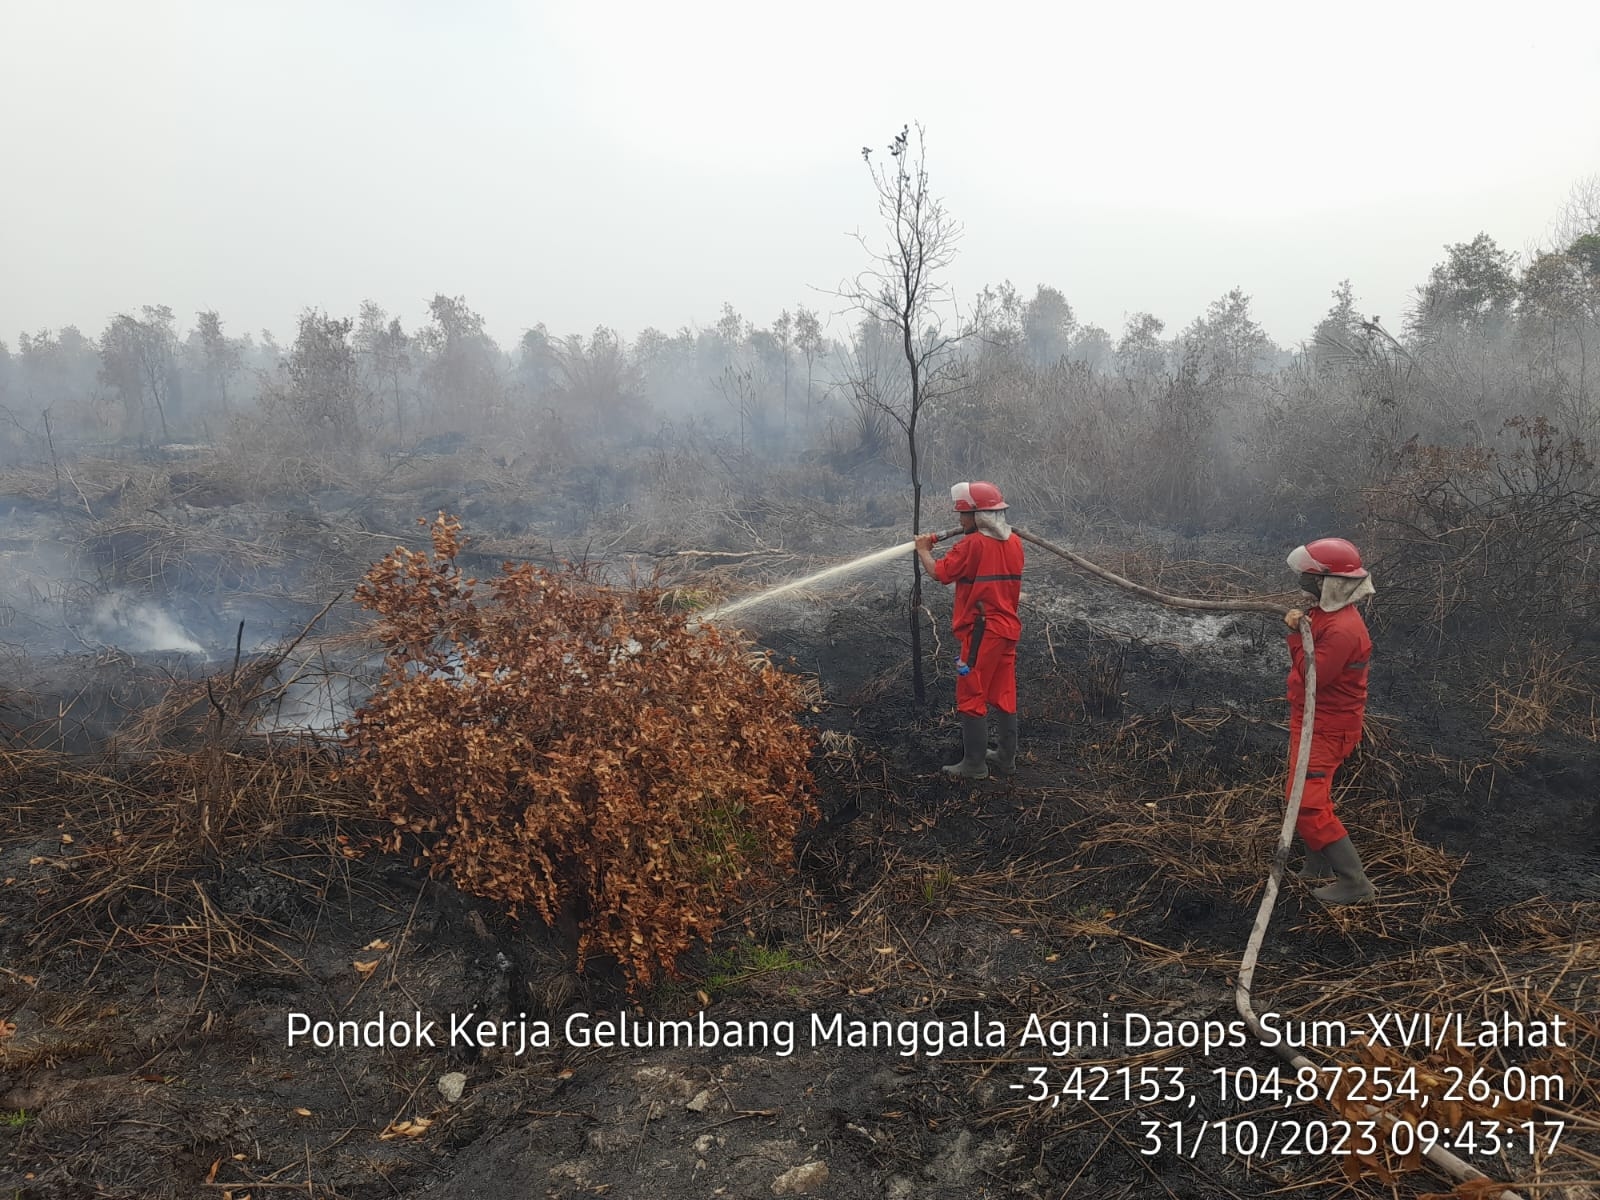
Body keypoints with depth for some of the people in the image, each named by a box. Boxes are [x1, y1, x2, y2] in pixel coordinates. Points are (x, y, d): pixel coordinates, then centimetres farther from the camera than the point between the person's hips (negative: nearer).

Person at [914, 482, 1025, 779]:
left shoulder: (973, 544, -16)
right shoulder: (1014, 542, 6)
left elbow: (940, 573, -14)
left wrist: (923, 551, 3)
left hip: (982, 631, -7)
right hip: (1008, 628, 8)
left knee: (971, 697, 1)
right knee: (1004, 695, 15)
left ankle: (974, 764, 5)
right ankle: (1006, 757, 23)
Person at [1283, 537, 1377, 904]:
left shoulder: (1342, 629, -28)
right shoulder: (1327, 612, 4)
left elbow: (1310, 676, -27)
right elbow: (1310, 662, 7)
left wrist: (1297, 634, -20)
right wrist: (1298, 629, -10)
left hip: (1325, 727, -10)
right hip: (1310, 719, 10)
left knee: (1308, 804, -11)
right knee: (1311, 794, 23)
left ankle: (1355, 882, -3)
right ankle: (1320, 862, 39)